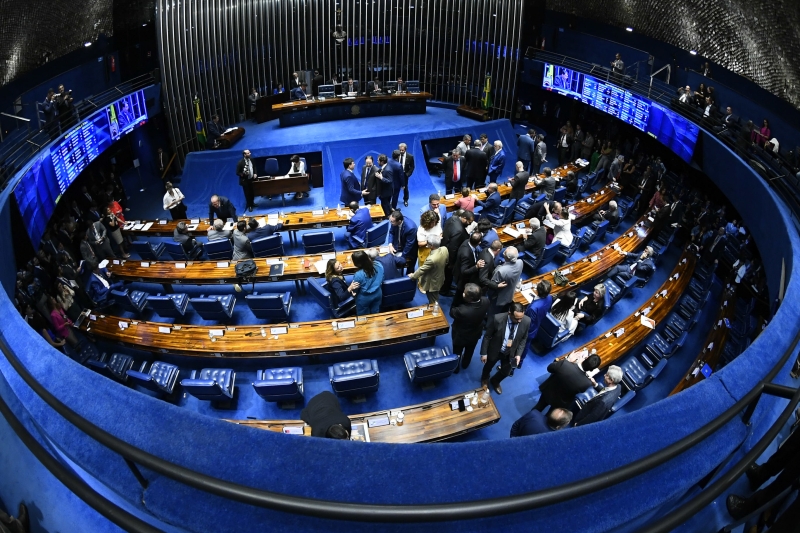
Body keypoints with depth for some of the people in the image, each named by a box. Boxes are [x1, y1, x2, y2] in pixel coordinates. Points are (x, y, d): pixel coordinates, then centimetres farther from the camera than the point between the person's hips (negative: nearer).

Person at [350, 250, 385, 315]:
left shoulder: (359, 275, -33)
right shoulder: (379, 265, -19)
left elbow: (355, 290, -14)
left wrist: (351, 288, 8)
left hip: (364, 298, -5)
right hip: (378, 294, 5)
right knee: (375, 314, 27)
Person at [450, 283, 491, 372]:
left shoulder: (462, 311, -48)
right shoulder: (486, 301, -32)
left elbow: (452, 313, -24)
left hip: (460, 336, -4)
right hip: (475, 334, 4)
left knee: (457, 353, 28)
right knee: (469, 351, 34)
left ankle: (455, 368, 54)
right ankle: (465, 364, 62)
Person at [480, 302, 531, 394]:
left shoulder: (526, 321, -27)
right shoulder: (497, 319, -35)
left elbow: (523, 339, -7)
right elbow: (487, 336, -19)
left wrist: (519, 354, -12)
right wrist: (484, 353, -12)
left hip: (511, 353, 2)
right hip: (495, 350, -2)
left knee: (506, 372, 24)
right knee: (488, 367, 27)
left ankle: (495, 381, 60)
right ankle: (485, 379, 64)